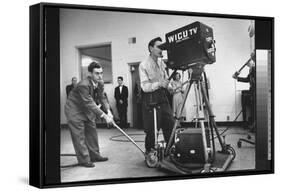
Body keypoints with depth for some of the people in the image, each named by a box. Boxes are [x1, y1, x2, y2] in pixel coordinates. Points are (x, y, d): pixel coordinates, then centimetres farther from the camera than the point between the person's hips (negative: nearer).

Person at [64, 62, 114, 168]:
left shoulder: (100, 83, -8)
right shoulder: (83, 85, -34)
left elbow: (102, 98, -2)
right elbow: (89, 103, -35)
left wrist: (108, 111, -19)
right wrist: (104, 116, -36)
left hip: (87, 109, 9)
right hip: (74, 110, -9)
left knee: (92, 132, 12)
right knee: (79, 135, -7)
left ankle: (94, 155, 23)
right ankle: (84, 160, 0)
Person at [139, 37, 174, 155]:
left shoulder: (161, 63, 8)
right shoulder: (144, 65, -11)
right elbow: (145, 86, -16)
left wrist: (170, 87, -2)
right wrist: (159, 84, -28)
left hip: (162, 97, 6)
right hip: (150, 99, -6)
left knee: (170, 124, 1)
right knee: (151, 128, -1)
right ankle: (149, 152, 15)